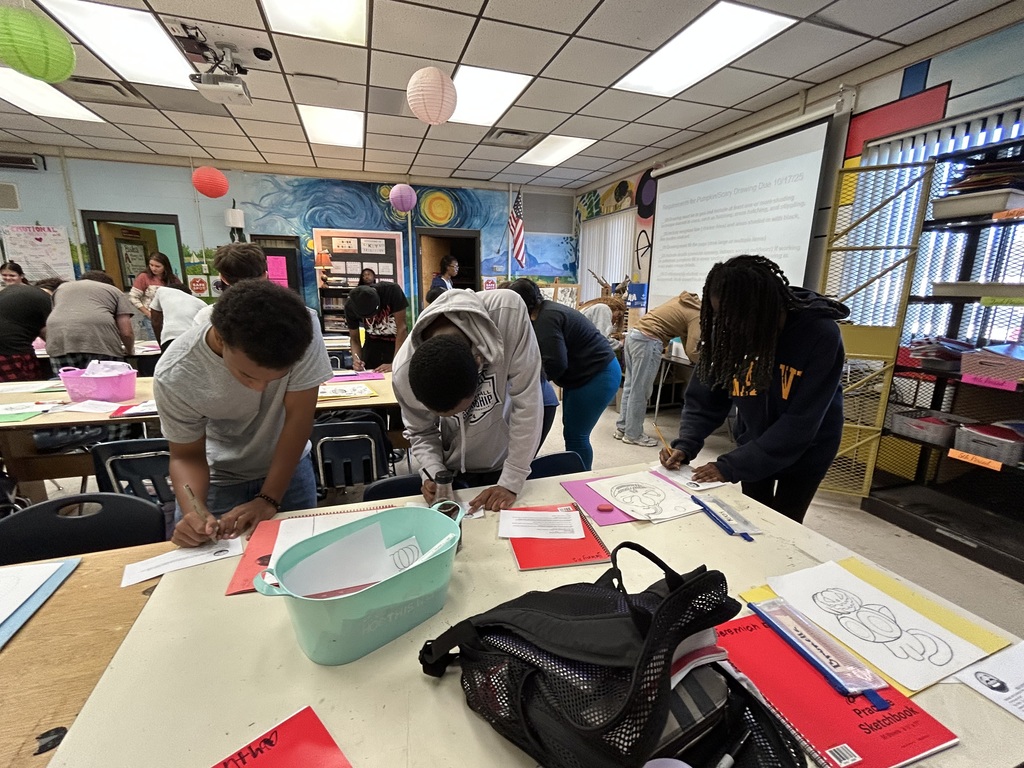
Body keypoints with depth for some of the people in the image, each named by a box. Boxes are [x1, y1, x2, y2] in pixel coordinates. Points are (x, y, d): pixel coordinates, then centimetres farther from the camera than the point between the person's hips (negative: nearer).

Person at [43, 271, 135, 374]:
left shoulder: (61, 288, 33)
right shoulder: (115, 291, 22)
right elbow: (126, 332, 10)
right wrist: (129, 351, 28)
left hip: (59, 343, 3)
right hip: (100, 342, -3)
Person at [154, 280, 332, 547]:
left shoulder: (300, 331, -31)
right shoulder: (175, 376, -28)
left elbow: (298, 417, -24)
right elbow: (187, 456, -14)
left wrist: (268, 499, -24)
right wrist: (193, 513, -32)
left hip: (289, 465, 1)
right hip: (220, 477, 0)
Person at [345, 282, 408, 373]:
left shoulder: (391, 291, -29)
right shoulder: (350, 306, -19)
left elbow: (402, 328, -28)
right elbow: (354, 339, -8)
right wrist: (356, 360, -29)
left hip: (398, 341, -2)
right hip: (373, 342, 2)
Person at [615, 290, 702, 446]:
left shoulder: (685, 300, 19)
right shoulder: (697, 316, -6)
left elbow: (685, 336, 25)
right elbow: (692, 350, -13)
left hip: (634, 335, 9)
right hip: (648, 342, -9)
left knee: (630, 387, 15)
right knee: (640, 391, 0)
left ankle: (622, 428, 24)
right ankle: (633, 434, 10)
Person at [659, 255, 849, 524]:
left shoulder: (821, 335, -29)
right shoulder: (730, 333, -20)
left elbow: (800, 424, -31)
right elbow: (705, 397, -13)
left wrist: (731, 466, -34)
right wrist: (685, 445, -28)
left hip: (805, 451, -2)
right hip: (754, 444, 3)